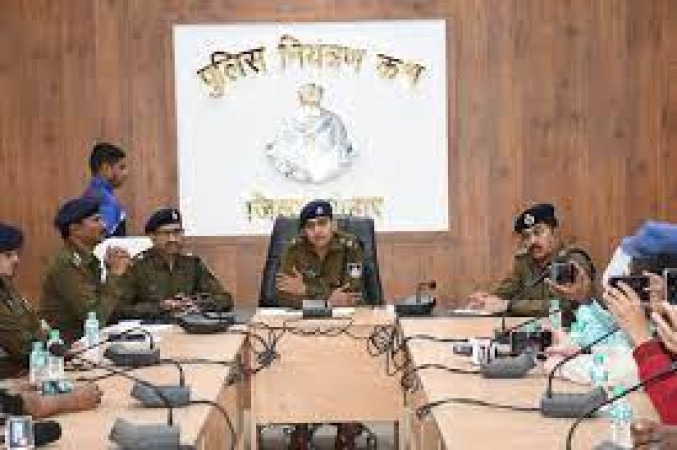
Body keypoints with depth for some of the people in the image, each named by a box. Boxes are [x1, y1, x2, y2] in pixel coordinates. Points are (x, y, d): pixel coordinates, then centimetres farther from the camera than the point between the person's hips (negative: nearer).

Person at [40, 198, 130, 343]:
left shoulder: (88, 259, 10)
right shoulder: (67, 264, -16)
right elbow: (96, 317, -21)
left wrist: (114, 269, -1)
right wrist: (115, 274, -15)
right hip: (66, 344, -8)